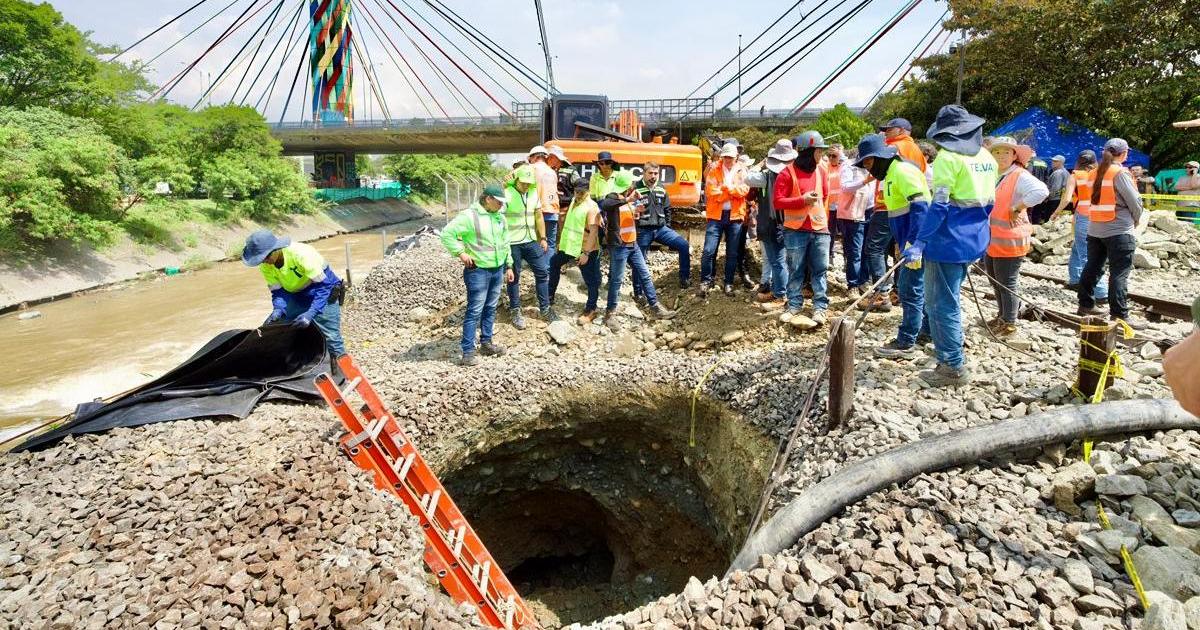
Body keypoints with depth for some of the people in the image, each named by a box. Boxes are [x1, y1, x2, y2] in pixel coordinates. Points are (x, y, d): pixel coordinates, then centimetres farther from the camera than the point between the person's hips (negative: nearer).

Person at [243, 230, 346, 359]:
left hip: (324, 295, -6)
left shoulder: (301, 254, -31)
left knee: (331, 338, -12)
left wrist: (310, 313, -41)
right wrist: (278, 310, -30)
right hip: (297, 298, 6)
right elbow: (278, 291, -8)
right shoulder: (265, 266, -12)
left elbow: (323, 286, -31)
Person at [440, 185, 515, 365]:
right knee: (474, 311, -5)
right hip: (478, 271, -7)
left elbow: (505, 243, 19)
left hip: (497, 270, 7)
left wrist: (508, 266, 17)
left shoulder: (500, 217, 10)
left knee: (491, 309, 14)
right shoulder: (469, 216, -13)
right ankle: (468, 351, -1)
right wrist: (461, 253, -17)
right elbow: (447, 233, -16)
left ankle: (486, 343, 27)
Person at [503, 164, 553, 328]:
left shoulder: (534, 193, 6)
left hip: (531, 241, 6)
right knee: (514, 277, 5)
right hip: (512, 243, -6)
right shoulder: (506, 194, -13)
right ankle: (515, 311, 20)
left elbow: (538, 216, 14)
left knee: (543, 272, 7)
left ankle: (545, 308, 20)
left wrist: (543, 238, 12)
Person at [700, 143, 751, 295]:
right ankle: (705, 281, 6)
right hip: (716, 214, -1)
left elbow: (744, 190, -8)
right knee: (709, 250, -7)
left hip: (735, 216, 2)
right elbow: (711, 192, -10)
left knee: (732, 253, 6)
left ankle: (728, 283, 17)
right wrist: (734, 191, -11)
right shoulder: (714, 169, 3)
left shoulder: (742, 170, 8)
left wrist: (725, 187, -17)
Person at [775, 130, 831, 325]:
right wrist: (802, 200, -18)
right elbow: (777, 201, -11)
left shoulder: (820, 171, 10)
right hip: (796, 230, -4)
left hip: (820, 229, 4)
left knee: (819, 270, 4)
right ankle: (794, 305, 14)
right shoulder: (788, 173, -7)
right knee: (796, 271, 4)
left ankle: (820, 307, 10)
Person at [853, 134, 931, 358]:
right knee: (918, 289, 18)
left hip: (918, 242, -10)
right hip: (911, 242, 10)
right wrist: (903, 242, 21)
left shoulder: (902, 170, -15)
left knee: (910, 291, -5)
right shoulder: (891, 173, 17)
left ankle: (905, 344, 1)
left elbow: (920, 206, -24)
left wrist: (913, 243, -29)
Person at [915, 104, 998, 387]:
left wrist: (920, 241, -21)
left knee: (941, 303, -1)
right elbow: (987, 202, 18)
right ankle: (947, 349, 35)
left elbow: (939, 206, -20)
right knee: (948, 297, 23)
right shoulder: (987, 157, 11)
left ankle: (953, 367, 3)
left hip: (949, 240, -9)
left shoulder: (948, 157, -12)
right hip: (974, 239, 9)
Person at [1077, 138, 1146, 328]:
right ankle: (1120, 315, -3)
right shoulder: (1121, 173, -11)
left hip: (1095, 229, 7)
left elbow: (1097, 199, 11)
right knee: (1119, 274, -4)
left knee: (1092, 268, 13)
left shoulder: (1096, 173, 8)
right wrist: (1135, 222, 7)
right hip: (1119, 231, -7)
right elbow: (1135, 202, -10)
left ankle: (1086, 305, 21)